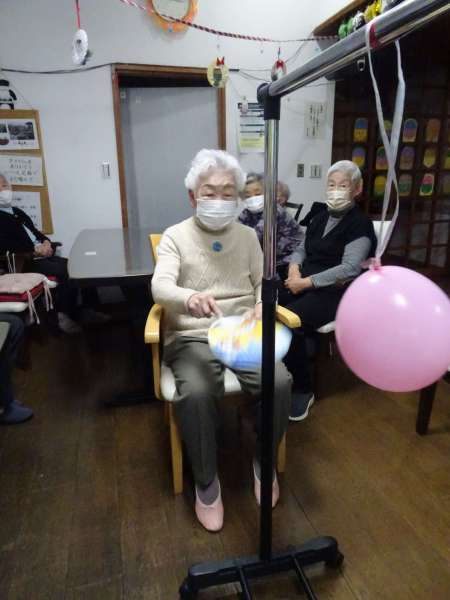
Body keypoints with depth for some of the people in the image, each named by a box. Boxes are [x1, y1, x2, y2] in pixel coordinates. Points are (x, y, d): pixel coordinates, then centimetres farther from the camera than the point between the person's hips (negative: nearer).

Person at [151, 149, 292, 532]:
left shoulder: (247, 236, 10)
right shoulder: (175, 237, 0)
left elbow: (264, 283, 12)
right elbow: (160, 287, -14)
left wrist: (262, 305, -13)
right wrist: (188, 297, -38)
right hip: (192, 337, -2)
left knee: (280, 382, -24)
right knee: (195, 393, -32)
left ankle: (264, 461, 6)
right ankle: (206, 481, -4)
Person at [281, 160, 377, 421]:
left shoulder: (360, 224, -4)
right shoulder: (320, 217, 19)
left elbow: (349, 269, -16)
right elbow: (302, 249, 21)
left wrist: (307, 282, -18)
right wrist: (294, 268, -3)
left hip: (335, 292, -6)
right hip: (304, 284, 7)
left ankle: (303, 390, -12)